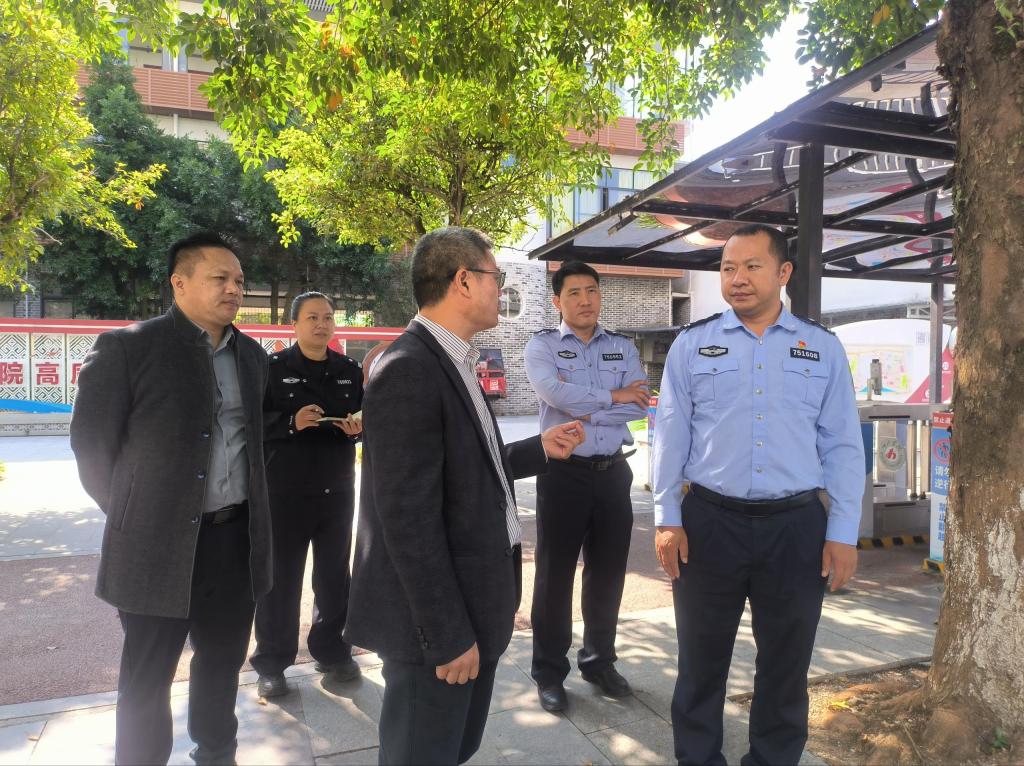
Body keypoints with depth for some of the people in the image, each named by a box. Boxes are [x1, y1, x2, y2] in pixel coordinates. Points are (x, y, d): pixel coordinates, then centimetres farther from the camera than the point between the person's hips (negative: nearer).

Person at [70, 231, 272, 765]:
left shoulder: (252, 355, 8)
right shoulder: (128, 347, -9)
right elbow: (91, 441, -6)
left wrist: (247, 507, 12)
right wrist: (134, 515, -1)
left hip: (237, 538, 5)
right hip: (159, 541, -5)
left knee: (223, 662, 20)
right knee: (148, 678, 11)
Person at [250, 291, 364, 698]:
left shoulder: (350, 370, 8)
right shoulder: (273, 367, -3)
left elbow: (367, 416, 13)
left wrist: (357, 428, -9)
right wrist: (291, 422, -23)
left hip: (337, 489, 4)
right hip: (285, 490, -3)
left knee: (335, 576, 13)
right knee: (280, 579, 6)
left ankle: (331, 650, 30)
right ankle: (271, 663, 20)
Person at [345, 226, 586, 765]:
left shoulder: (452, 363, 8)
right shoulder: (408, 372, -22)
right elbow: (410, 519, -24)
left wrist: (540, 449, 11)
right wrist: (449, 635, -20)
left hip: (469, 607, 9)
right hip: (436, 622, -9)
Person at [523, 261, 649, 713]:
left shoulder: (623, 348, 8)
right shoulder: (542, 346, -2)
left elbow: (639, 407, -6)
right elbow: (556, 394, -21)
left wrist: (581, 408, -14)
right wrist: (614, 395, -11)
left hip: (613, 472, 4)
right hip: (563, 472, -3)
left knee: (608, 573, 14)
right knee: (554, 575, 7)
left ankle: (599, 661, 34)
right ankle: (549, 672, 22)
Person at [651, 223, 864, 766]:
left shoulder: (823, 349, 5)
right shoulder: (692, 344, 2)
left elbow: (843, 445, 5)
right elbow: (671, 436, 1)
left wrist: (843, 532, 0)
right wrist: (667, 519, -3)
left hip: (797, 527, 1)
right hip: (709, 522, -1)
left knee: (786, 666, 16)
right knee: (702, 660, 13)